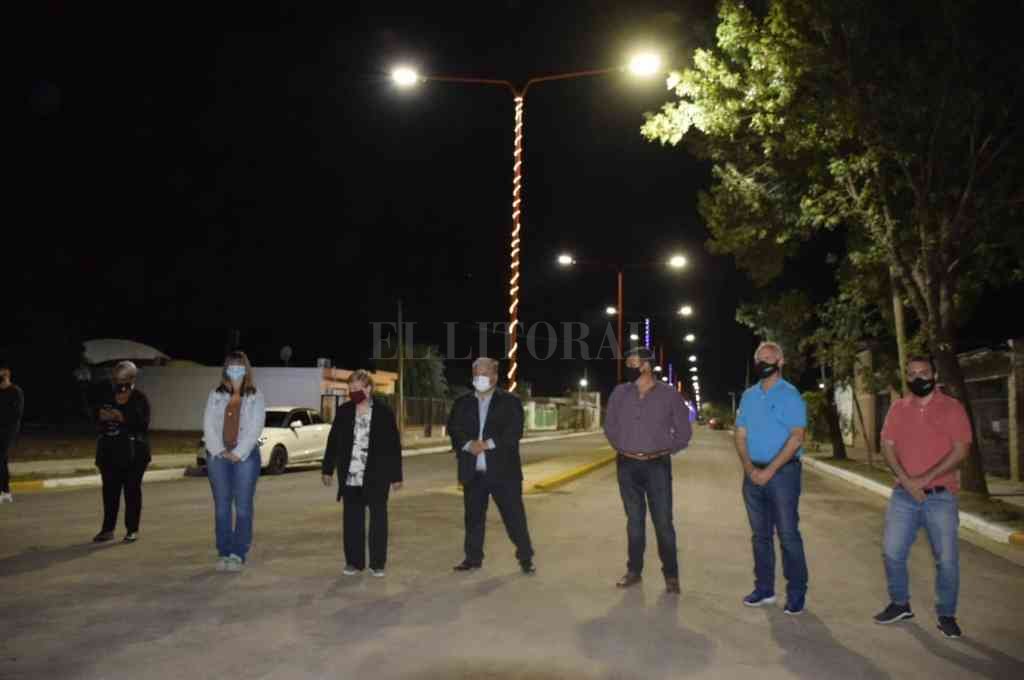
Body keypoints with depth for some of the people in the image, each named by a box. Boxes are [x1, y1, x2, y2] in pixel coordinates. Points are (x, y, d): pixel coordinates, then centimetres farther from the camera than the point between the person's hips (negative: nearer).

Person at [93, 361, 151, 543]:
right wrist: (102, 416, -7)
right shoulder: (106, 397, 10)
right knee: (109, 491, 7)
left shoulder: (140, 399, -4)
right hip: (109, 452, 4)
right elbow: (96, 420, 14)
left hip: (133, 454, -4)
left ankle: (132, 530, 10)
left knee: (132, 490, 1)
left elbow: (143, 424, -14)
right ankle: (108, 529, 16)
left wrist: (124, 418, -24)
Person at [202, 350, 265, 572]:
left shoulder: (255, 397, 3)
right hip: (218, 455, 2)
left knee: (243, 507, -2)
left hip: (245, 456, -2)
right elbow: (208, 425, 1)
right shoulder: (216, 395, 10)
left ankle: (239, 554, 4)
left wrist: (238, 453, -13)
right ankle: (224, 553, 11)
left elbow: (255, 428, -5)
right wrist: (219, 451, -10)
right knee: (221, 506, 4)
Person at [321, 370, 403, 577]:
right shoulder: (344, 411, 4)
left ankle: (378, 563, 16)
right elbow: (333, 441, 9)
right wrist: (327, 469, 8)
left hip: (377, 476, -3)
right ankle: (354, 562, 19)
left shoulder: (384, 412, -5)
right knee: (352, 520, 7)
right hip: (350, 476, 3)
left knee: (378, 518, 6)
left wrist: (396, 476, -4)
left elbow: (395, 445, -3)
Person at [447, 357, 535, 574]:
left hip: (503, 470, -3)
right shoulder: (462, 403, 11)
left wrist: (488, 443, -18)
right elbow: (454, 430, 2)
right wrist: (468, 444, -17)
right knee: (473, 517, 11)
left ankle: (525, 558, 15)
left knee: (515, 516, 2)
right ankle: (473, 558, 24)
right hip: (473, 472, 3)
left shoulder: (510, 401, 1)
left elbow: (515, 432, -9)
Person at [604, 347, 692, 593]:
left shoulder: (669, 395, -4)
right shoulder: (620, 393, 2)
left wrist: (664, 451, -2)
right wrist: (621, 448, 7)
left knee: (663, 522, 0)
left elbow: (684, 432, 5)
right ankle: (634, 571, 23)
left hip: (657, 466, -2)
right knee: (634, 520, 12)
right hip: (627, 465, 2)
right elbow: (610, 425, 14)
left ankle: (671, 575, 14)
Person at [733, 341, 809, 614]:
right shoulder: (748, 396, 11)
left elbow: (796, 438, -14)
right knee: (760, 534, 11)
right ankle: (764, 588, 21)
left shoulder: (790, 395, -6)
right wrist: (749, 469, -5)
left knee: (788, 534, -2)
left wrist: (769, 470, -17)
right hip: (753, 474, 5)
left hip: (782, 472, -5)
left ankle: (796, 593, 9)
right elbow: (740, 435, 9)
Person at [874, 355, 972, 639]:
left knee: (946, 558, 2)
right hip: (904, 494, 3)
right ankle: (900, 604, 22)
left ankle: (946, 615, 19)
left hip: (941, 496, -3)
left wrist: (925, 479, -16)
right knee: (892, 551, 2)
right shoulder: (898, 408, 7)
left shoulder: (952, 408, -3)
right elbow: (887, 446, 3)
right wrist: (907, 480, -11)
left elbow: (960, 450, -10)